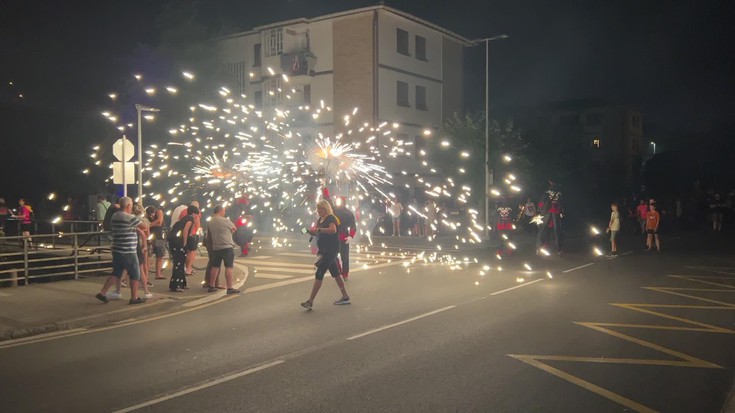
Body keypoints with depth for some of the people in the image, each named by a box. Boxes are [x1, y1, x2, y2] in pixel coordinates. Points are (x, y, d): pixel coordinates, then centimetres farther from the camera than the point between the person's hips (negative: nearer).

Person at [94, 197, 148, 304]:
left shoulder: (115, 216, 11)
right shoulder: (129, 218, -17)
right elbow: (144, 226, -11)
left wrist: (137, 229, 11)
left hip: (117, 250, 8)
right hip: (128, 252, -8)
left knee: (116, 273, 17)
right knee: (135, 275, 5)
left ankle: (102, 293, 12)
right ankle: (134, 298, 13)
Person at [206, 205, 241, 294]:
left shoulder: (210, 222, 5)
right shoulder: (225, 220, -9)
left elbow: (208, 236, 13)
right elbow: (235, 229, 6)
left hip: (215, 248, 6)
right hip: (227, 247, -6)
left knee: (214, 267, 16)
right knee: (228, 267, -3)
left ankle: (212, 286, 23)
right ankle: (230, 288, -4)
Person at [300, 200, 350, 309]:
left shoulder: (330, 218, -13)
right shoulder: (320, 220, 14)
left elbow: (333, 230, -32)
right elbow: (317, 233, 18)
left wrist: (318, 229, -40)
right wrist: (311, 231, -4)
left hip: (331, 250, -9)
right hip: (324, 250, 9)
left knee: (319, 273, -12)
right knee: (335, 273, 13)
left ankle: (310, 301, -13)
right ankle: (345, 297, 22)